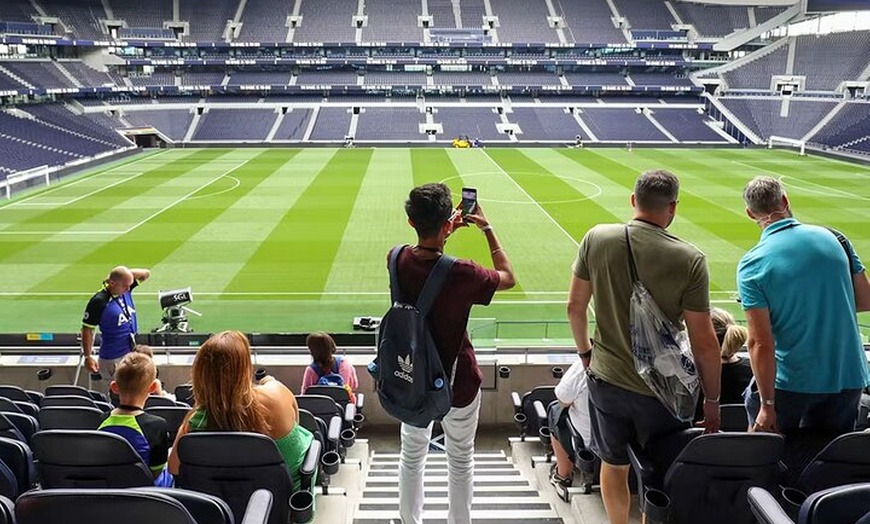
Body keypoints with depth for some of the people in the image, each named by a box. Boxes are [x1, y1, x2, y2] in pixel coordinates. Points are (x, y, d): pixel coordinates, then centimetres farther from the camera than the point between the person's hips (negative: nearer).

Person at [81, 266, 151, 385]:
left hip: (131, 353, 7)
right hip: (113, 359, -7)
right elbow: (87, 330, -14)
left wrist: (128, 272, -8)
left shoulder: (126, 290, 0)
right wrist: (88, 357, -15)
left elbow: (146, 274, 9)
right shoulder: (99, 301, -19)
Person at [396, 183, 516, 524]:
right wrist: (487, 228, -3)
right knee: (461, 462, 16)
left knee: (412, 455, 22)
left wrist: (447, 231, 12)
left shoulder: (396, 261, -14)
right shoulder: (462, 274, -28)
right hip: (457, 382, -4)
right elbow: (509, 278, -7)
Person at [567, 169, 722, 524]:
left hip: (605, 378, 3)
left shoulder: (597, 238, -9)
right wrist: (712, 400, 1)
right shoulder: (689, 259, -16)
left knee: (614, 464, 22)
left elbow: (575, 305, 0)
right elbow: (703, 342, -13)